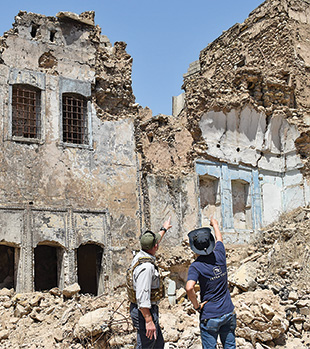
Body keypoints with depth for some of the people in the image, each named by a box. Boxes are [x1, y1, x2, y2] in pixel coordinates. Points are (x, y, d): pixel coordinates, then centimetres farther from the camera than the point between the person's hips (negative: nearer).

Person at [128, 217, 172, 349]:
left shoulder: (140, 256, 4)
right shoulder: (146, 267, -27)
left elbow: (152, 245, 26)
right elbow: (142, 297, -30)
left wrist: (164, 229, 40)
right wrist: (149, 321, -28)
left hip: (147, 310, 10)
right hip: (145, 312, -10)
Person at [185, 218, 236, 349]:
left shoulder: (195, 266, -15)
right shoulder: (219, 256, -4)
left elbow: (189, 288, -31)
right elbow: (219, 238, 18)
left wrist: (196, 306, -13)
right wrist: (215, 224, 37)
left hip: (210, 316, -4)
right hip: (228, 312, 4)